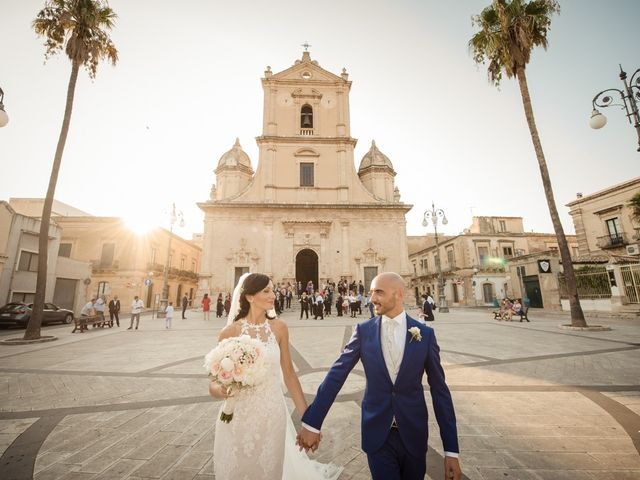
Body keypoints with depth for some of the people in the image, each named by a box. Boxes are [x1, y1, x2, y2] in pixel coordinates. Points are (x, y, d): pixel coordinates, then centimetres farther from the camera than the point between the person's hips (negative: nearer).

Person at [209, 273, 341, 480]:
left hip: (272, 415, 2)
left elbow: (289, 374, 2)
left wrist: (308, 418, 4)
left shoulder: (279, 328, -4)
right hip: (238, 416, -1)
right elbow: (215, 383, -4)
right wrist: (220, 390, -27)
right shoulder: (230, 331, -10)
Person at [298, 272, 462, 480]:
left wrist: (451, 450, -4)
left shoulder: (425, 334, -9)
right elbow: (336, 375, -9)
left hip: (413, 433, 1)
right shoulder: (363, 330, -9)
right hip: (377, 434, -1)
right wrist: (311, 423, -9)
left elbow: (440, 390, -4)